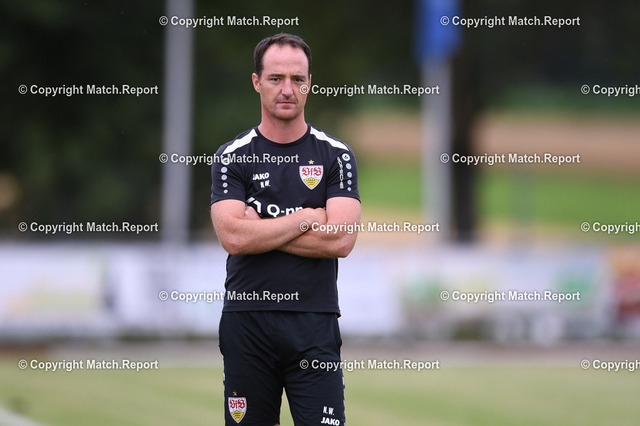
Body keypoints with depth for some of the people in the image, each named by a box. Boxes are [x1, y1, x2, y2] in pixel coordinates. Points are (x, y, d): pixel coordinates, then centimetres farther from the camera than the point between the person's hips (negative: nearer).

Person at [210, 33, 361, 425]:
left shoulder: (336, 156, 5)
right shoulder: (233, 157, 5)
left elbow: (340, 241, -8)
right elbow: (233, 238, -10)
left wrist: (259, 229, -7)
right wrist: (308, 218, -7)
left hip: (314, 323, 0)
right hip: (247, 320, 1)